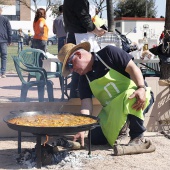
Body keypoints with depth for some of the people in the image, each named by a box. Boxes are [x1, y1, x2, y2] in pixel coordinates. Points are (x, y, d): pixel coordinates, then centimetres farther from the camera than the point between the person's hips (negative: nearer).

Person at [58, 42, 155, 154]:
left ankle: (138, 136, -17)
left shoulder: (108, 53, -13)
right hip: (112, 110, 6)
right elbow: (86, 105, -9)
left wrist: (141, 88, -36)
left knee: (131, 98, -40)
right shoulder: (84, 79, 1)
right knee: (95, 138, -4)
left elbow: (133, 68, -19)